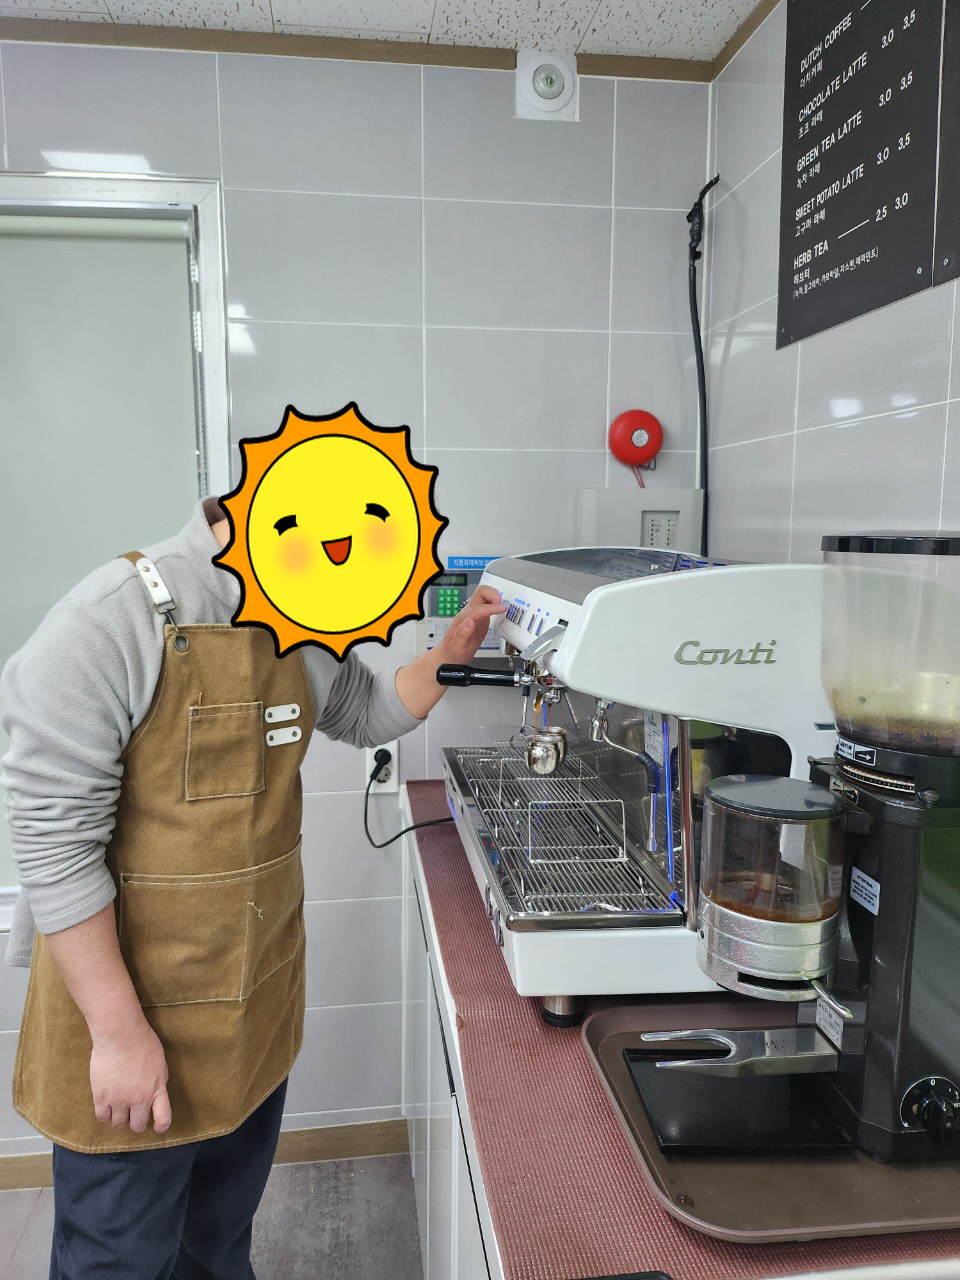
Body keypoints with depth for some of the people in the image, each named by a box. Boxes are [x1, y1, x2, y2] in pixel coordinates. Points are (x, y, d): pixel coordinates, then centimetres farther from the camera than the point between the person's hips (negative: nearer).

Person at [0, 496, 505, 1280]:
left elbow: (369, 715, 18)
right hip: (134, 1001, -6)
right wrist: (119, 1032, -18)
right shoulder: (108, 626, -22)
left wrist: (449, 654, 1)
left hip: (261, 995, 6)